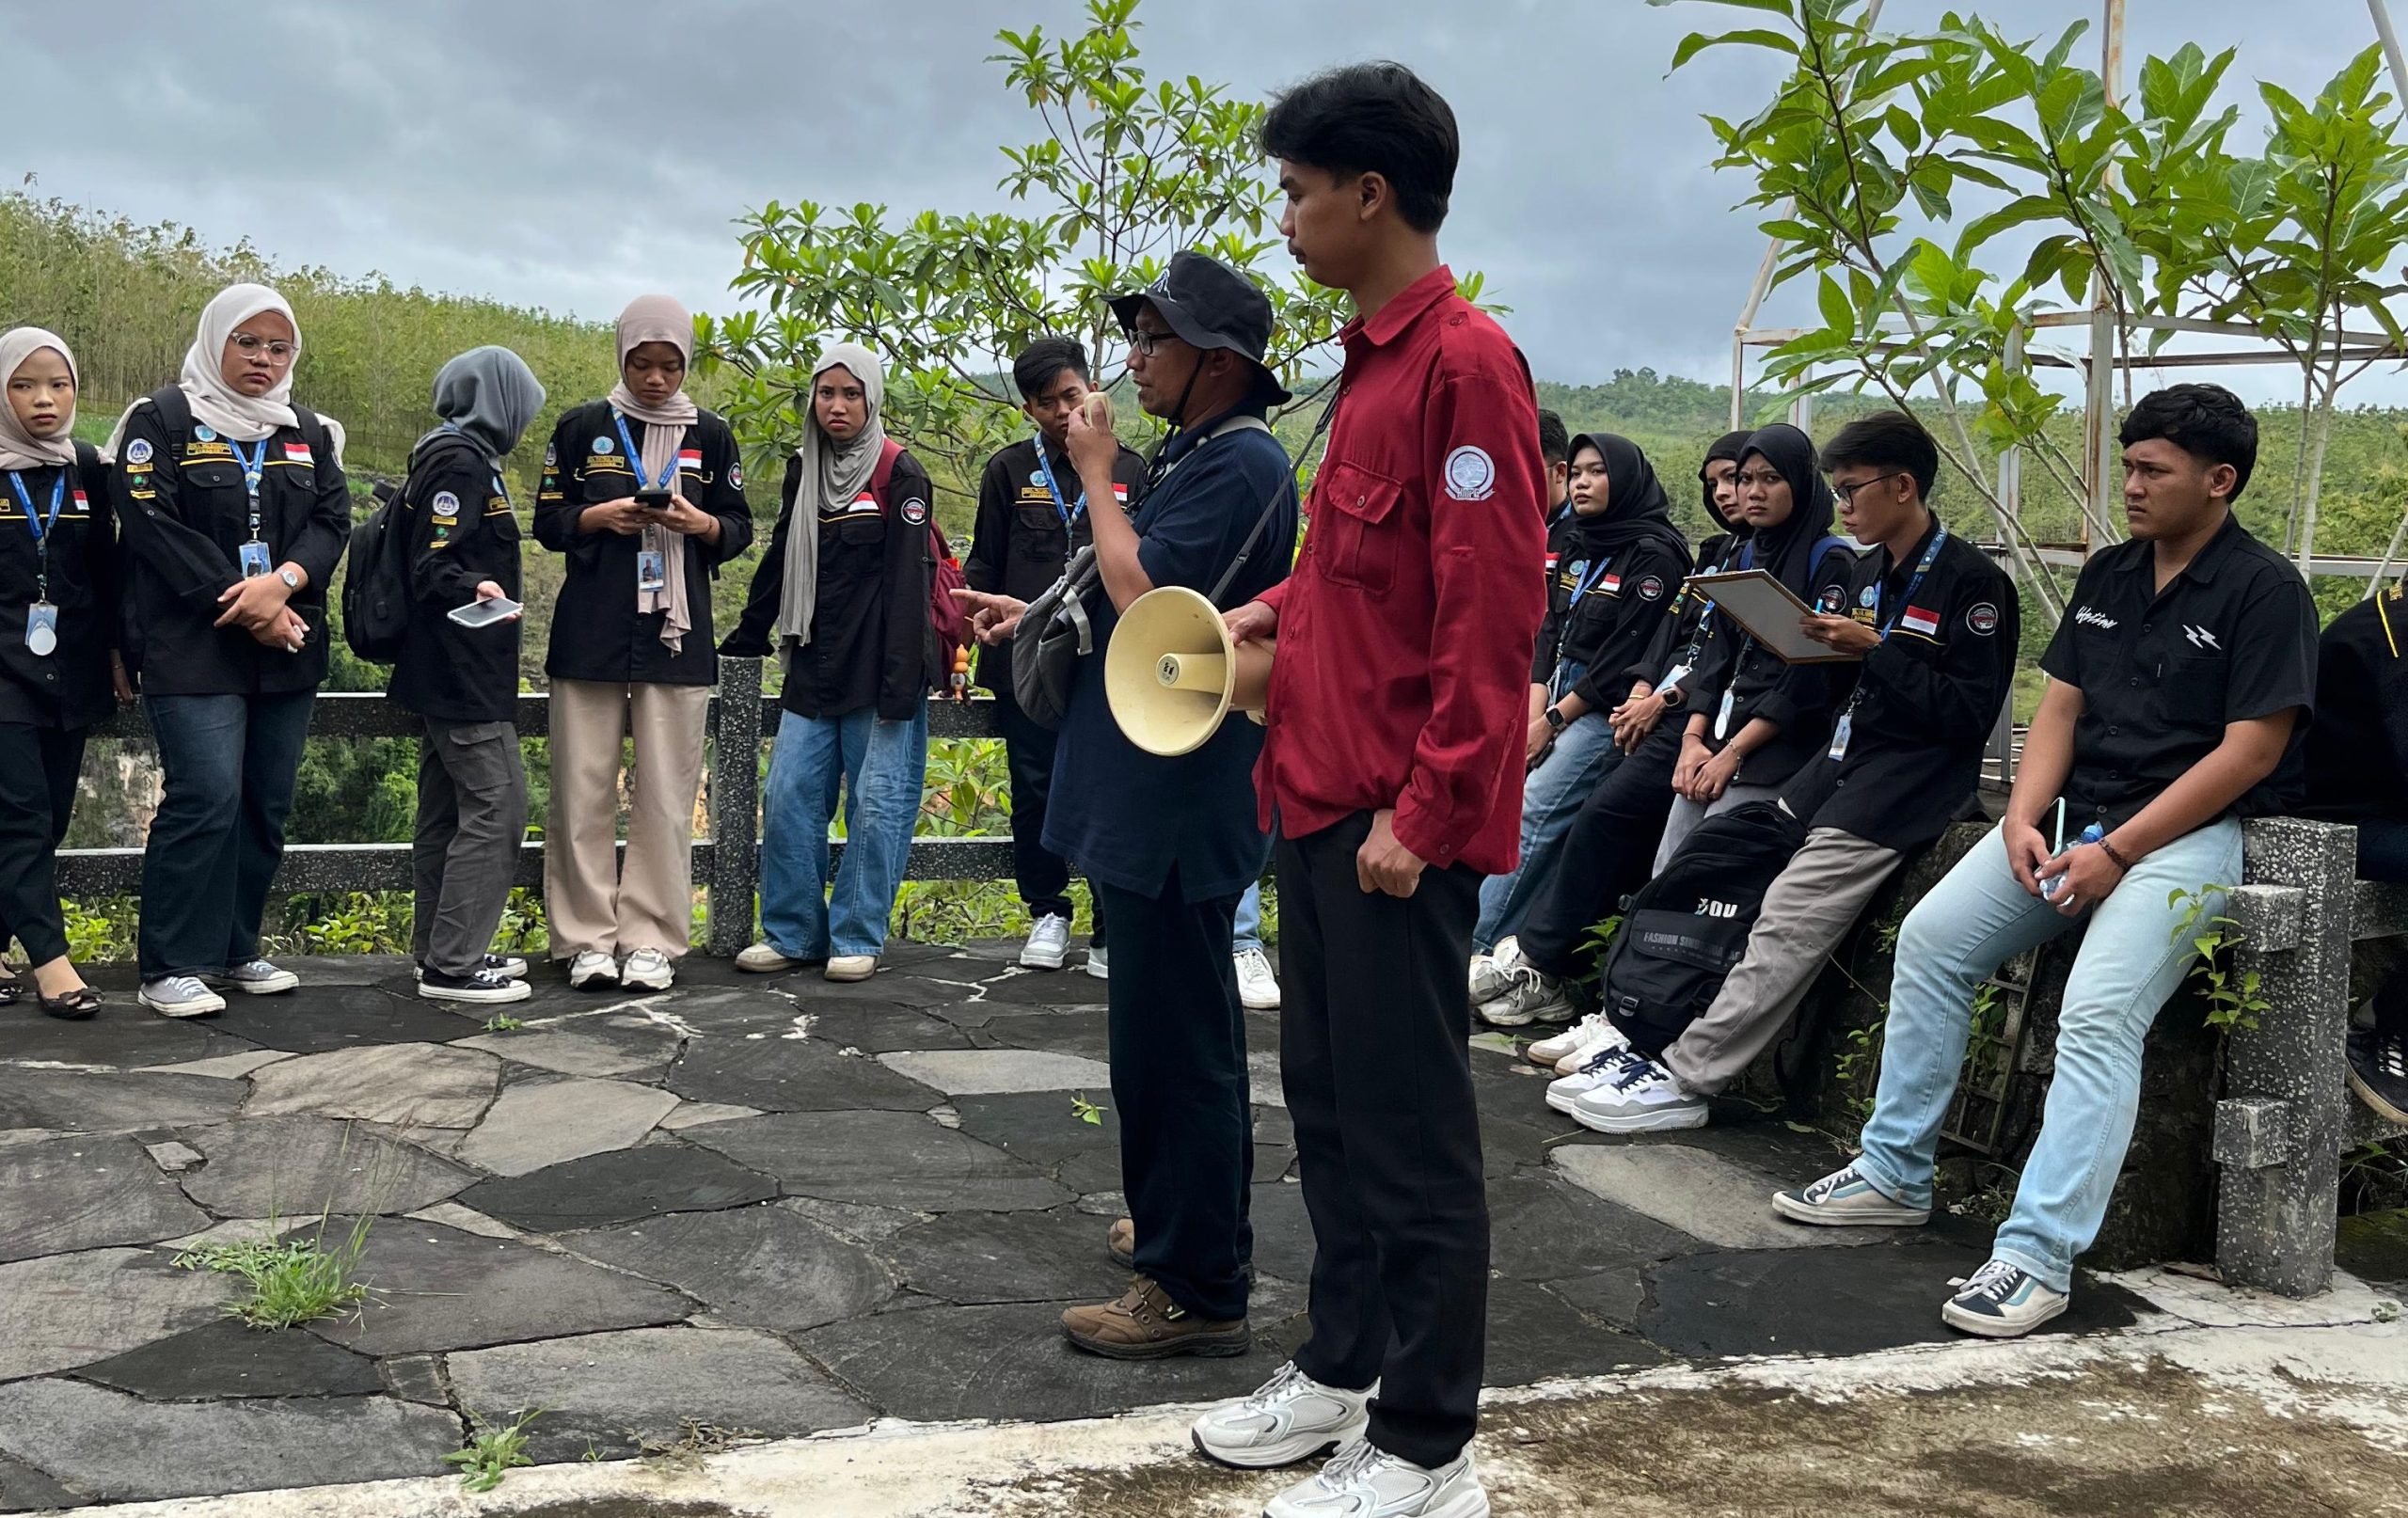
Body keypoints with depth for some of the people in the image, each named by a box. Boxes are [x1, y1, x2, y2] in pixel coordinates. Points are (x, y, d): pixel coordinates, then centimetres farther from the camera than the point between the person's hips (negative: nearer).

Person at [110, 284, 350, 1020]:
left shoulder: (307, 432, 15)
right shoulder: (162, 421, -1)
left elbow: (333, 519, 5)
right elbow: (152, 525, -10)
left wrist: (282, 583, -15)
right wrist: (243, 605, -15)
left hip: (287, 649, 6)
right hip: (193, 647, -5)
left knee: (267, 802, 7)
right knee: (206, 796, -13)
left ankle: (234, 948, 19)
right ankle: (171, 966, -5)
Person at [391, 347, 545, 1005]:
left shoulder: (452, 457, 18)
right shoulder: (461, 463, -13)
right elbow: (431, 567, -20)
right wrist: (474, 589, -37)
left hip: (446, 673, 11)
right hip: (465, 673, -11)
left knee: (447, 810, 13)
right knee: (497, 805, -10)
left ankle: (439, 951, 19)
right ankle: (453, 964, -8)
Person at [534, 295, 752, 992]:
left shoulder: (710, 434, 9)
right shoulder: (582, 427, 7)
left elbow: (739, 529, 11)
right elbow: (548, 521, 8)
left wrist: (701, 524, -10)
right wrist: (602, 517, -11)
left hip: (676, 633, 0)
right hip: (590, 632, 0)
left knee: (666, 793, -1)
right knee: (584, 787, -1)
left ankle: (653, 940, 6)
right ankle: (588, 938, 6)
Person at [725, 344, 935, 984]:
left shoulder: (900, 474, -6)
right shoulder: (803, 470, 13)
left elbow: (906, 583, -12)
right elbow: (779, 563, 22)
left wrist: (900, 683, -17)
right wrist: (745, 639, 18)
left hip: (880, 672, -6)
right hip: (813, 668, 6)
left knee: (876, 805, -1)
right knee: (788, 798, 3)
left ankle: (857, 939, 9)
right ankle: (791, 933, 13)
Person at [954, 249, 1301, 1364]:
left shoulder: (1242, 465, -16)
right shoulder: (1195, 455, 15)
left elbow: (1145, 599, -23)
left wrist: (1096, 478, -12)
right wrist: (1039, 613, 17)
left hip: (1181, 801, -11)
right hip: (1150, 796, 11)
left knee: (1173, 1041, -5)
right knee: (1179, 1030, 21)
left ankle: (1196, 1291, 4)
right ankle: (1183, 1223, 36)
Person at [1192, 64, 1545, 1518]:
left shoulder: (1467, 361, -14)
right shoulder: (1373, 359, 15)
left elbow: (1494, 611, -19)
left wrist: (1424, 812, -19)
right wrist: (1275, 609, 9)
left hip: (1401, 822, -9)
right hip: (1322, 797, 9)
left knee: (1411, 1128, 0)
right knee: (1330, 1104, 17)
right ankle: (1342, 1368, 32)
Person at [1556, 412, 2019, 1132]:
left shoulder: (1972, 581, -9)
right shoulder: (1874, 573, 15)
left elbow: (1971, 714, -15)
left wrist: (1874, 648, -19)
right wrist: (1825, 643, 1)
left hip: (1916, 773, -8)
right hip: (1847, 753, 8)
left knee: (1788, 921, -19)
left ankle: (1684, 1079, -21)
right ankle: (1652, 1039, -7)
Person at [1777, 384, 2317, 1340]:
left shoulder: (2264, 591, -7)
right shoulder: (2108, 575, 15)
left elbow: (2251, 751, -13)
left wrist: (2118, 852, -17)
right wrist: (2024, 817, -5)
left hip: (2189, 832, -7)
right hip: (2074, 812, 7)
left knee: (2098, 1012, -27)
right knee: (1931, 938, -6)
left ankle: (2037, 1256, -26)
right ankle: (1894, 1175, 5)